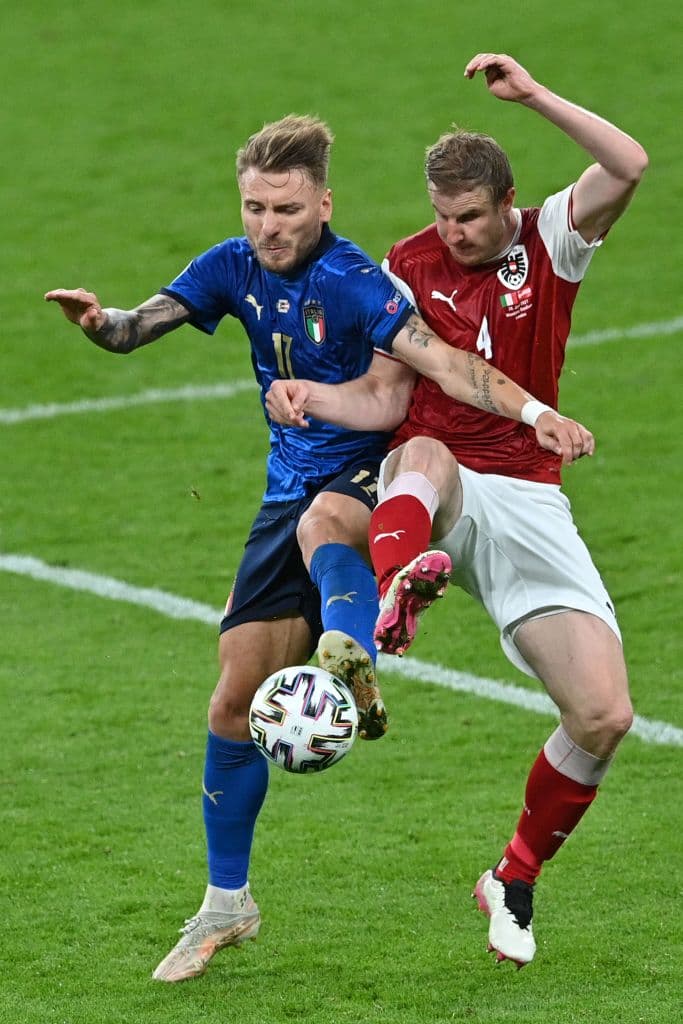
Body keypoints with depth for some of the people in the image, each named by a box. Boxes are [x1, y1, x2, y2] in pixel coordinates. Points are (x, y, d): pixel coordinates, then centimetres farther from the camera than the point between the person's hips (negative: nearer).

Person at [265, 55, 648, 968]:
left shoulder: (549, 242, 4)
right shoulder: (410, 266, 7)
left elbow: (629, 166, -14)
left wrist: (533, 95, -19)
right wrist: (311, 399, -16)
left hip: (529, 504, 1)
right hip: (436, 497, -1)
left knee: (604, 716, -10)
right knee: (425, 456, -41)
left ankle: (517, 877, 12)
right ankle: (395, 594, -75)